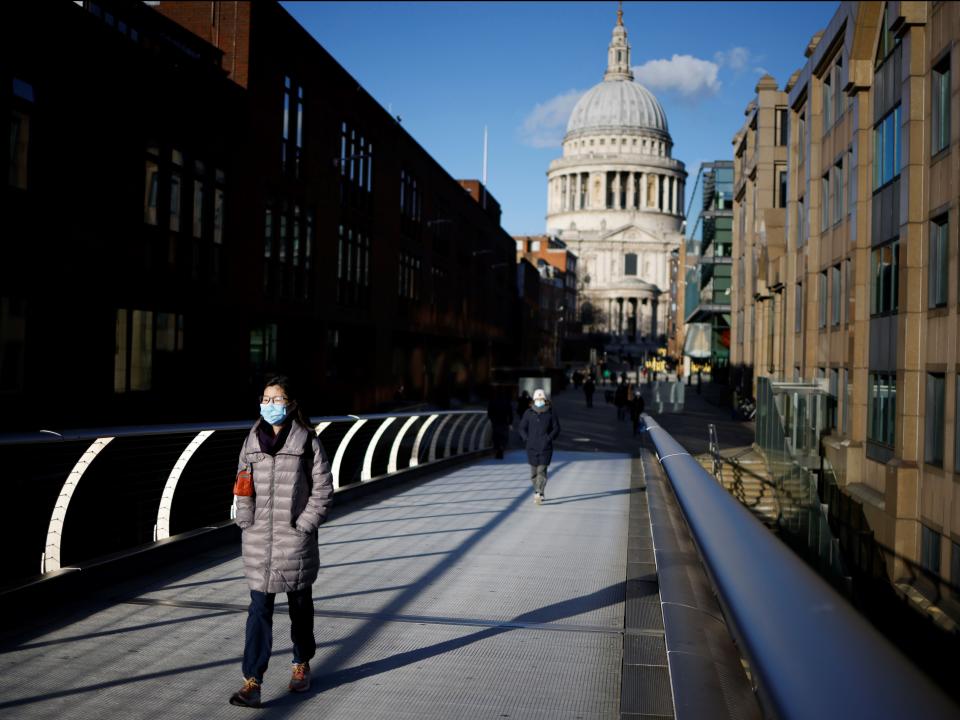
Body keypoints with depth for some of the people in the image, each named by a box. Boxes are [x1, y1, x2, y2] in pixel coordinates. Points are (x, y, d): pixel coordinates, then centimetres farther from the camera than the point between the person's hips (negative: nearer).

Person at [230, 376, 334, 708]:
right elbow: (241, 486, 12)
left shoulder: (307, 441, -6)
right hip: (259, 539, 2)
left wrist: (305, 525, -10)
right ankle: (252, 682, 1)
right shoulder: (252, 440, 5)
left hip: (295, 538, -2)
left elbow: (323, 488, -6)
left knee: (300, 605, 14)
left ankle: (301, 665, 34)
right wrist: (246, 522, 1)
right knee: (259, 609, -1)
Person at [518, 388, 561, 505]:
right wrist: (527, 440, -2)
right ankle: (540, 493, 22)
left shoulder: (551, 413, 1)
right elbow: (522, 428, 9)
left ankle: (538, 493, -18)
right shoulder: (528, 413, 5)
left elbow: (556, 428, 4)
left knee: (541, 470, -11)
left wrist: (549, 439, -8)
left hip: (545, 448, -2)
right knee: (534, 472, 8)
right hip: (532, 448, 2)